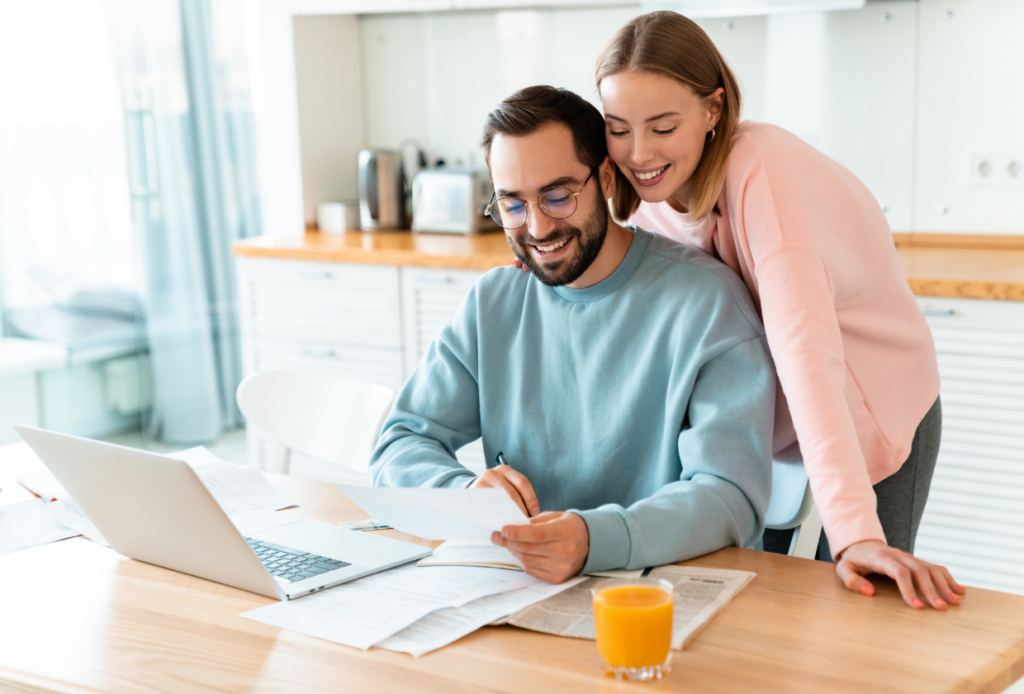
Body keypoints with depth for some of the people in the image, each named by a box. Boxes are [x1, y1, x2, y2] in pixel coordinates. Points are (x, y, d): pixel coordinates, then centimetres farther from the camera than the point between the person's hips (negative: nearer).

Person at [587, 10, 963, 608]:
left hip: (868, 419, -5)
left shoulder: (761, 172, -30)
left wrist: (856, 532, -48)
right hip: (766, 423, 6)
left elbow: (805, 346, -41)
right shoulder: (654, 184, -9)